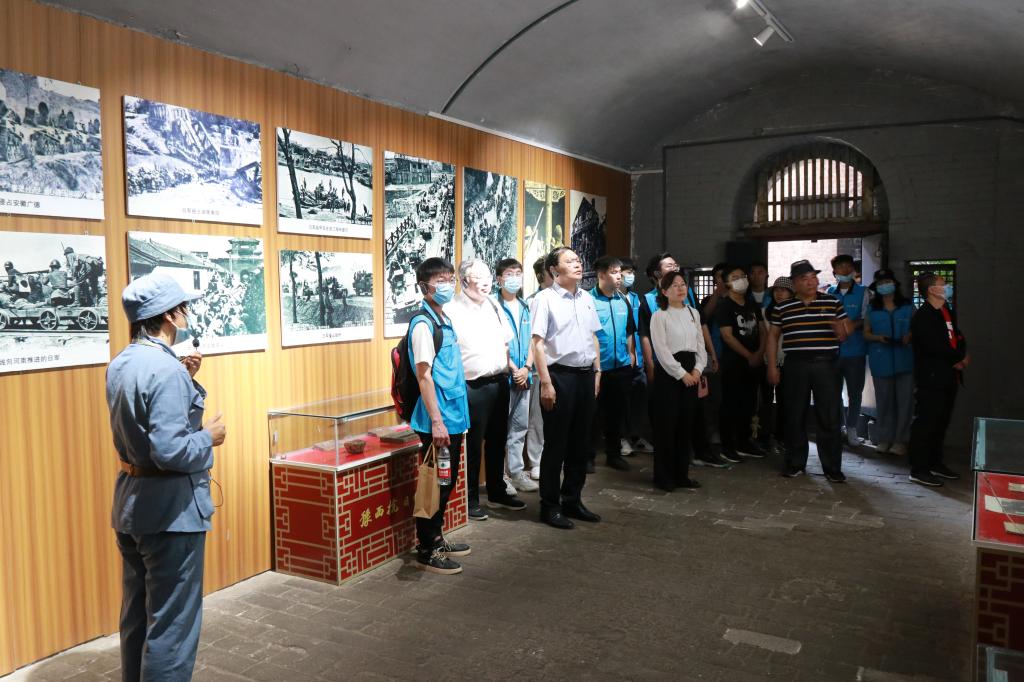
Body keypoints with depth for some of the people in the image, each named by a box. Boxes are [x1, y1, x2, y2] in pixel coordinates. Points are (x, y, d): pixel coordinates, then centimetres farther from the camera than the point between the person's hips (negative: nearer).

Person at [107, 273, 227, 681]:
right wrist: (209, 437, -11)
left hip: (131, 502, 10)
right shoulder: (166, 369, -23)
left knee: (136, 616, 21)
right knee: (171, 624, 1)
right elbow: (169, 450, -29)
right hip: (170, 507, -10)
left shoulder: (120, 364, 7)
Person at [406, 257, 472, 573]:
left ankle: (436, 538, 31)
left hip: (453, 416, 9)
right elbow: (424, 375, -19)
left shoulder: (444, 319, 12)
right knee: (434, 482, 0)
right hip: (437, 419, -9)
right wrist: (436, 420, -21)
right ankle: (426, 551, 13)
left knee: (448, 480, 17)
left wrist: (450, 417, 17)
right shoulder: (423, 323, -15)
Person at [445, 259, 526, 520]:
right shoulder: (452, 310, -12)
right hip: (473, 387, -7)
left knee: (497, 441, 18)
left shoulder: (493, 305, 11)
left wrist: (512, 367, 11)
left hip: (499, 381, 7)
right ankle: (470, 499, 18)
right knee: (472, 445, 3)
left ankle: (497, 492, 33)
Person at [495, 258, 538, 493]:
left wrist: (527, 368, -2)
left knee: (520, 427, 12)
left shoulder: (525, 308, 12)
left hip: (523, 377, 6)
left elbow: (531, 341, 11)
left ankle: (517, 472, 22)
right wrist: (512, 369, -10)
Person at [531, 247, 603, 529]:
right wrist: (546, 383, -16)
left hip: (586, 375, 6)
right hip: (560, 376, -6)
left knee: (580, 443, 14)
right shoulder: (545, 299, -9)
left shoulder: (587, 298, 11)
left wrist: (597, 372, 12)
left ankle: (572, 500, 28)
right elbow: (538, 344, -12)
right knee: (556, 444, 2)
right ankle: (549, 506, 15)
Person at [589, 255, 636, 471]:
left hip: (622, 366, 6)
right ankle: (588, 455, 16)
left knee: (617, 412, 14)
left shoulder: (623, 301, 10)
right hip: (597, 367, -6)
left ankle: (614, 454, 27)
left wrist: (631, 354, 13)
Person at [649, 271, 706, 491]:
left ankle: (681, 474, 19)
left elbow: (701, 344, 12)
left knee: (685, 423, 9)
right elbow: (662, 350, -12)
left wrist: (697, 369, -3)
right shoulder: (660, 316, -6)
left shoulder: (693, 313, 12)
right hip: (668, 372, -6)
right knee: (666, 424, -2)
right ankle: (663, 477, 9)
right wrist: (681, 374, -13)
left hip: (691, 373, 6)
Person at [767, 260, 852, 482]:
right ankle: (795, 463, 21)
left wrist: (841, 329, -16)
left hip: (826, 365, -1)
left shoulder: (832, 302, 5)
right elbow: (773, 336, 10)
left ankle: (832, 467, 10)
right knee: (795, 416, 8)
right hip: (795, 366, 1)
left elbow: (847, 329, 8)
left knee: (829, 417, 0)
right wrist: (772, 366, 4)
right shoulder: (782, 308, 6)